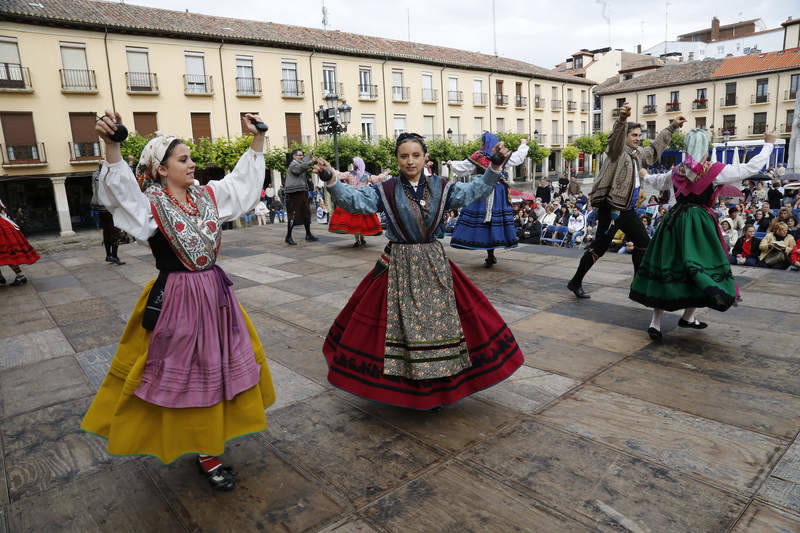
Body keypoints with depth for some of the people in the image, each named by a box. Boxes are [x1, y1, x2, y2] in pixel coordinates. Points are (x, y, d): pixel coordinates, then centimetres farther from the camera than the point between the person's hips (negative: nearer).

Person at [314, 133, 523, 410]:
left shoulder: (441, 187, 3)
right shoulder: (385, 190, -4)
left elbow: (475, 190, -1)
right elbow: (353, 200, -14)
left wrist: (494, 166, -13)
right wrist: (331, 180, -29)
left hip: (435, 265, 2)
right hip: (399, 269, -2)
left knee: (440, 322, 9)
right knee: (398, 325, 5)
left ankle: (438, 387, 27)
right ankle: (399, 387, 24)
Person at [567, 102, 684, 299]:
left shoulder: (638, 154, 16)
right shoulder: (617, 150, -9)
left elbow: (655, 147, 34)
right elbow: (616, 136, -31)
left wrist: (672, 127, 37)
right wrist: (622, 118, -50)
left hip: (628, 209, 9)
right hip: (611, 208, -9)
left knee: (643, 243, 14)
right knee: (599, 246, -5)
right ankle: (575, 282, 5)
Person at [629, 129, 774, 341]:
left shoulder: (677, 171, 7)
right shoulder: (715, 171, -6)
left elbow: (658, 182, 26)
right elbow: (751, 168, 2)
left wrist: (645, 177, 49)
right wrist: (768, 144, 18)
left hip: (673, 221, 5)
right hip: (699, 223, -5)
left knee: (666, 268, 6)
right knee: (701, 269, 10)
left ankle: (655, 322, 4)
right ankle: (688, 317, 17)